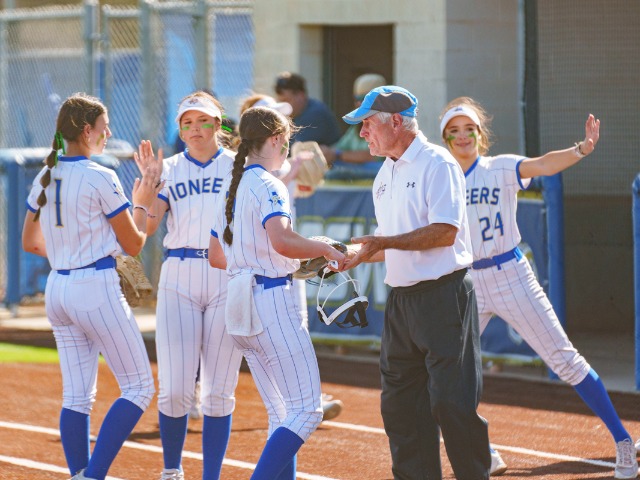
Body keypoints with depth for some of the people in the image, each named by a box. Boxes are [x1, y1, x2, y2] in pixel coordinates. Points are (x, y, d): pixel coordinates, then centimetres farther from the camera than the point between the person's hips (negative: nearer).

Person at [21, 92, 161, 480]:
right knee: (139, 386, 0)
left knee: (77, 394, 11)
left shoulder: (44, 179, 8)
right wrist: (143, 201, 10)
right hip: (97, 290, -7)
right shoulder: (101, 179, -12)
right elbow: (134, 245, -5)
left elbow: (31, 242, 18)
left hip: (57, 288, 8)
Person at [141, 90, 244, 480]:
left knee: (219, 390, 0)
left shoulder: (238, 166, 8)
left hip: (229, 278, 0)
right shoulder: (169, 170, 9)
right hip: (179, 278, 0)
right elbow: (144, 227, -1)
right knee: (175, 390, -6)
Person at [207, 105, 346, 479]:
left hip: (239, 303, 10)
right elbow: (281, 240, -29)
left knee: (282, 414, 13)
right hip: (271, 300, -10)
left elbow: (216, 256, 22)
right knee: (307, 410, -10)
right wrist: (325, 249, -14)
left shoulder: (231, 188, 16)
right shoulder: (267, 185, -10)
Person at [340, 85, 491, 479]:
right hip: (402, 298, 9)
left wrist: (384, 242, -19)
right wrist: (356, 253, 8)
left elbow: (444, 233, -18)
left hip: (444, 296, -9)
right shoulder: (386, 175, 18)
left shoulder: (437, 164, -9)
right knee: (400, 404, 8)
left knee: (452, 402, -11)